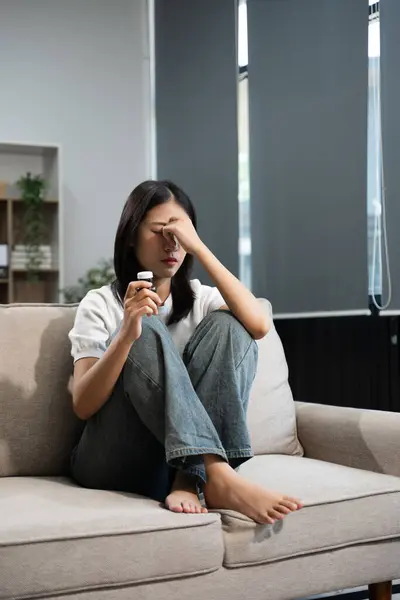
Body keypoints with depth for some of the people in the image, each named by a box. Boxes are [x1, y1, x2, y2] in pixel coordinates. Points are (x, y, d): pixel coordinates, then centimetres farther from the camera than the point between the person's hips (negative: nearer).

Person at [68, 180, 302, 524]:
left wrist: (198, 247, -13)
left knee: (225, 326, -16)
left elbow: (258, 326, -11)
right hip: (114, 460, -2)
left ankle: (191, 480, -30)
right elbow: (83, 405, -9)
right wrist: (126, 333, -25)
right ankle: (217, 476, -41)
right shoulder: (100, 304, 3)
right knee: (148, 333, -25)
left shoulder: (200, 299, 12)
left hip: (184, 455, 3)